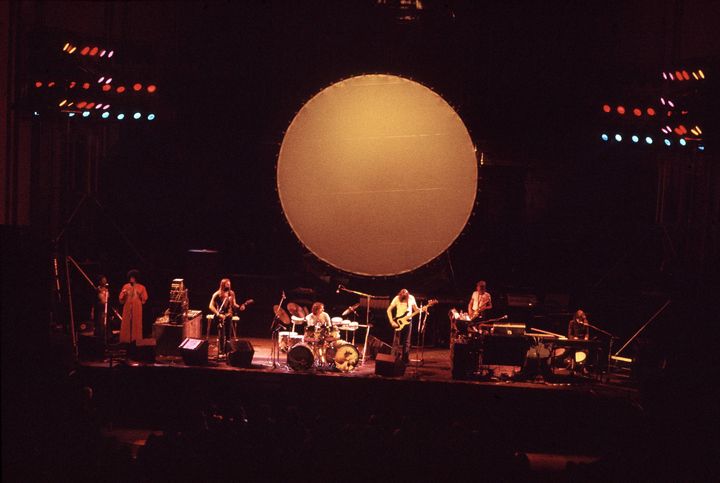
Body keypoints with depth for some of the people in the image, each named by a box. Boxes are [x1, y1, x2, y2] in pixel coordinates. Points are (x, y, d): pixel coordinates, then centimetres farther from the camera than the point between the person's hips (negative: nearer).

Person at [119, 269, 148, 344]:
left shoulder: (141, 287, 5)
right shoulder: (125, 286, 9)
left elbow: (144, 299, 2)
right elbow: (121, 300, 8)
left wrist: (139, 294, -13)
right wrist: (123, 294, -11)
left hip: (137, 309, -1)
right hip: (127, 309, 1)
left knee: (136, 324, -4)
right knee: (126, 324, -3)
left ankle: (136, 340, -1)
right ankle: (126, 340, 0)